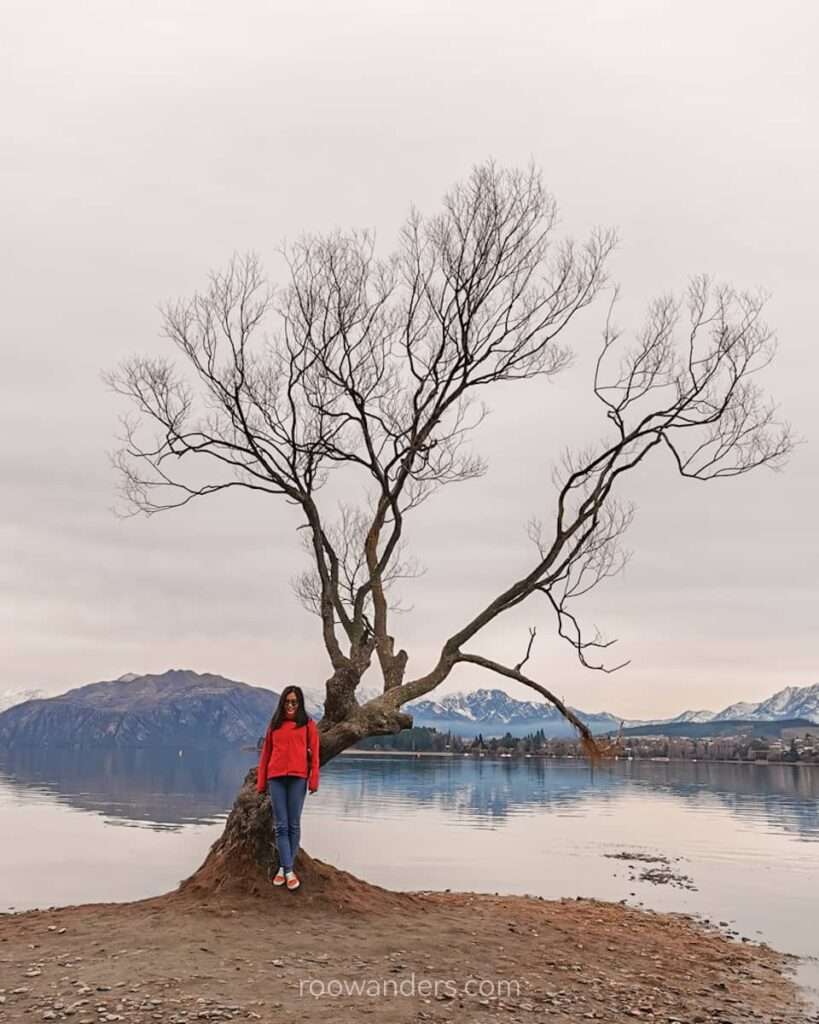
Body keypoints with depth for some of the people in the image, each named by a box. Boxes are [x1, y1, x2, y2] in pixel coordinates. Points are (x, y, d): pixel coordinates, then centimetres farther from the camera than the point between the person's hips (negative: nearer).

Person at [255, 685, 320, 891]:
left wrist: (313, 780, -8)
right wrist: (261, 782, 11)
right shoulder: (274, 724, 13)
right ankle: (288, 871, 2)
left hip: (298, 777, -2)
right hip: (276, 777, 2)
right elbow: (265, 753, 14)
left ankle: (284, 867, 11)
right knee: (281, 826, -1)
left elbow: (314, 753, 1)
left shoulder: (308, 724, 5)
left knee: (293, 825, 1)